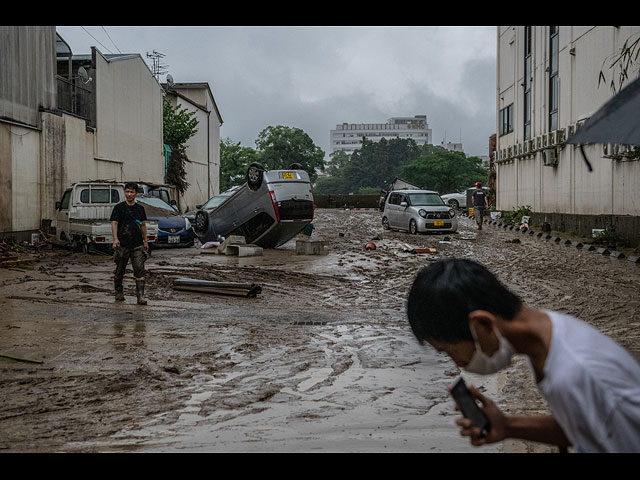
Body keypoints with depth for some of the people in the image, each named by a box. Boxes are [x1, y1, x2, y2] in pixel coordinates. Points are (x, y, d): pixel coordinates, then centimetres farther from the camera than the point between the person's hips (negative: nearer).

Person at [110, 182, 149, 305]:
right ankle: (119, 293, 27)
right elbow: (114, 223, -8)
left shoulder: (140, 208, 13)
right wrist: (115, 239, -23)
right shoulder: (119, 208, 0)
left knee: (139, 270, -9)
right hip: (122, 244, -2)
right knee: (120, 271, 9)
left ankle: (140, 296, -12)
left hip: (137, 245, 2)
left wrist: (145, 241, 14)